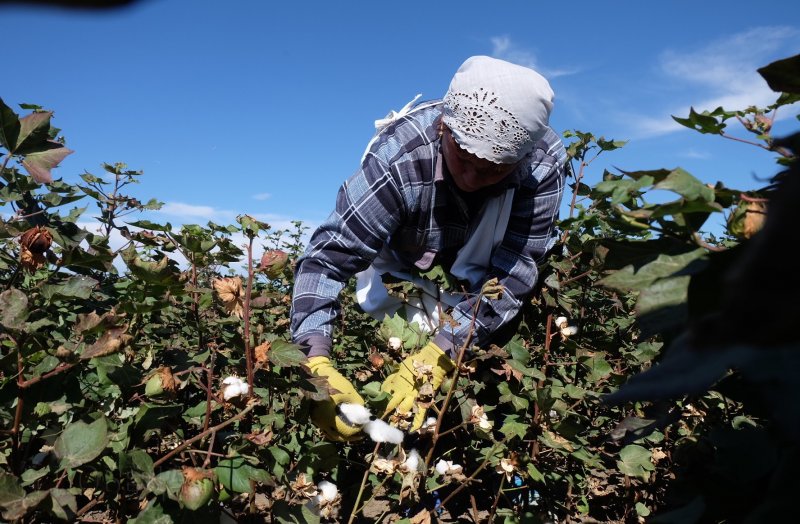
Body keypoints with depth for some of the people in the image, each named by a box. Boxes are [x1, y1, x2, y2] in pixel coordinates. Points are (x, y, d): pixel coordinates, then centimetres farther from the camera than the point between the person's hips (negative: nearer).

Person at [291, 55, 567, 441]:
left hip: (477, 257, 3)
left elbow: (512, 271, -35)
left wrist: (434, 358, -44)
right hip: (402, 261, -2)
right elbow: (326, 256, -40)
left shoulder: (544, 162, -34)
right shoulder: (398, 158, -39)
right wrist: (316, 364, -52)